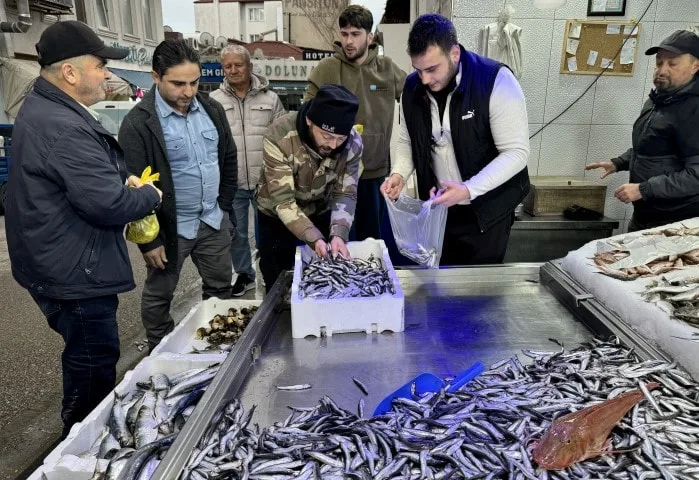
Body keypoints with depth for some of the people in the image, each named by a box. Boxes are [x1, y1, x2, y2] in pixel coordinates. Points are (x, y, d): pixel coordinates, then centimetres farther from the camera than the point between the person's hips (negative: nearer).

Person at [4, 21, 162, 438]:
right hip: (75, 272, -11)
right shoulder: (63, 128, -27)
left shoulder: (46, 109, 9)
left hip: (66, 263, 11)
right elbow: (110, 204, -30)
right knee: (95, 363, 6)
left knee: (89, 358, 25)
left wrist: (122, 178, 3)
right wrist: (150, 195, -10)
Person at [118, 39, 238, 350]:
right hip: (170, 227, -5)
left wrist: (225, 207, 9)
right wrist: (149, 239, -13)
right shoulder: (138, 123, -16)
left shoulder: (212, 109, 2)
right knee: (159, 295, 13)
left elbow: (228, 159, 12)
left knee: (220, 287, 16)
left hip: (213, 220, 5)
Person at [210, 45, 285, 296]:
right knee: (236, 233, 13)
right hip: (231, 183, 1)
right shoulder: (214, 101, 3)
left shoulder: (270, 98, 3)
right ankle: (244, 274, 32)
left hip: (266, 181, -1)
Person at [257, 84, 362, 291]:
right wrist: (314, 239, -42)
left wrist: (339, 234, -34)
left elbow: (345, 194, -17)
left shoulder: (353, 143, -21)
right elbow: (283, 201, -31)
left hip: (322, 215, 3)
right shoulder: (279, 137, -31)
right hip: (276, 219, -2)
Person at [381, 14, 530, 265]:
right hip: (437, 206, 4)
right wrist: (399, 173, -12)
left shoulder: (497, 81, -22)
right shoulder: (413, 87, -6)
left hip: (487, 208, -4)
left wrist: (468, 190, -33)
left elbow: (516, 152, -21)